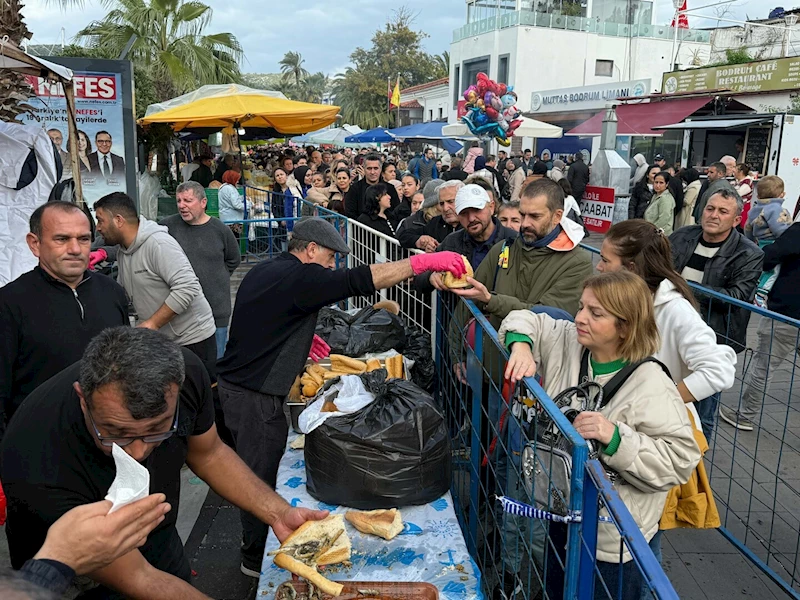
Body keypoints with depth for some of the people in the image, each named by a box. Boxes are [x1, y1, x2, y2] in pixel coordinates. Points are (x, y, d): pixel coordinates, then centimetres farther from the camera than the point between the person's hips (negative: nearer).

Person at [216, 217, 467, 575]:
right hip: (255, 395, -10)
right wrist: (423, 261, -29)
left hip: (234, 383, 10)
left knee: (258, 469, 22)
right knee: (263, 477, 4)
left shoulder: (263, 271, 12)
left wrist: (301, 337, 16)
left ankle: (257, 547, 39)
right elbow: (360, 280, -30)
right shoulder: (298, 277, -20)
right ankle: (257, 559, 20)